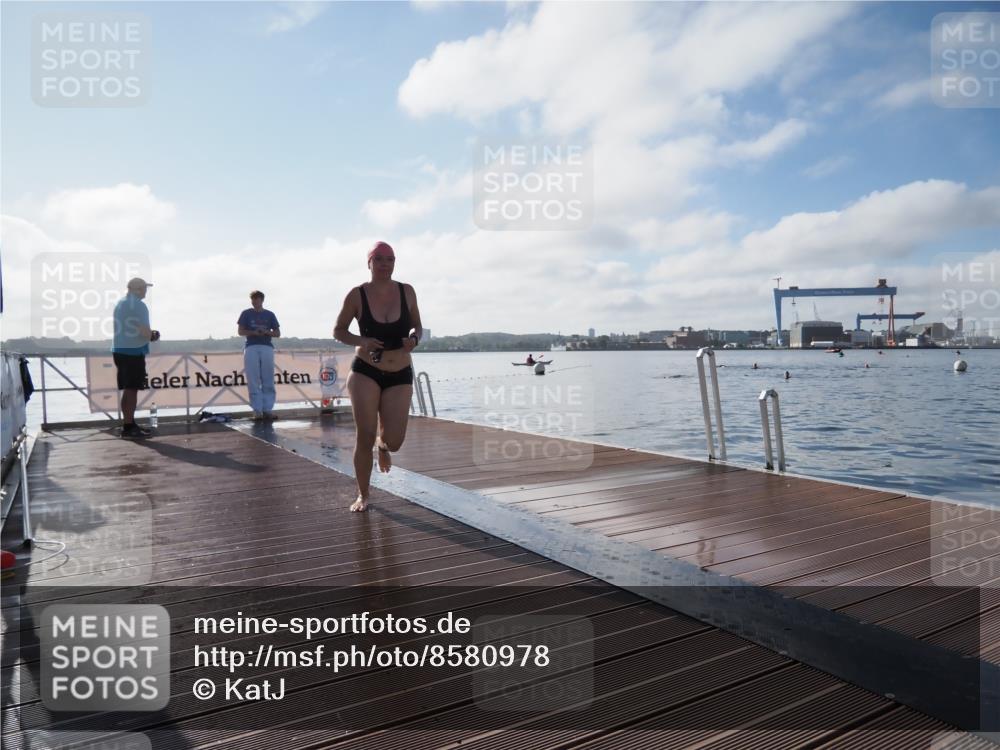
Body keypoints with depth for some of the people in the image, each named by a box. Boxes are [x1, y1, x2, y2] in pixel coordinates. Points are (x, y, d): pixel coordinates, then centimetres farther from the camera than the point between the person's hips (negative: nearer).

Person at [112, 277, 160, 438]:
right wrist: (153, 336, 2)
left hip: (119, 350, 9)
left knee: (127, 389, 13)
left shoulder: (119, 303, 16)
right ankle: (128, 428, -4)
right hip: (133, 351, -9)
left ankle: (129, 424, 20)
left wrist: (149, 334, 19)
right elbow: (144, 332, -20)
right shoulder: (138, 305, -12)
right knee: (131, 390, -6)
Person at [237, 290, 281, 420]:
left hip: (267, 348, 1)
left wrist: (266, 332, -8)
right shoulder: (246, 314, 11)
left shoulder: (270, 315, 12)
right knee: (253, 382, -5)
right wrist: (254, 332, -11)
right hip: (251, 348, -1)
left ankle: (267, 409, 2)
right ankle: (257, 410, -3)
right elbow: (241, 331, 6)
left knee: (268, 381, -1)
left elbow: (278, 334, 11)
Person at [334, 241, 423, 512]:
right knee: (365, 437, -5)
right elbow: (338, 330, 2)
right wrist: (360, 341, -17)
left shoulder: (407, 292, -1)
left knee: (394, 441, -4)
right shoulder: (357, 295, -6)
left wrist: (414, 339, -13)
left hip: (400, 375, 2)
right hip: (365, 372, -1)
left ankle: (382, 446, 37)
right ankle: (363, 495, 17)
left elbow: (417, 327, 10)